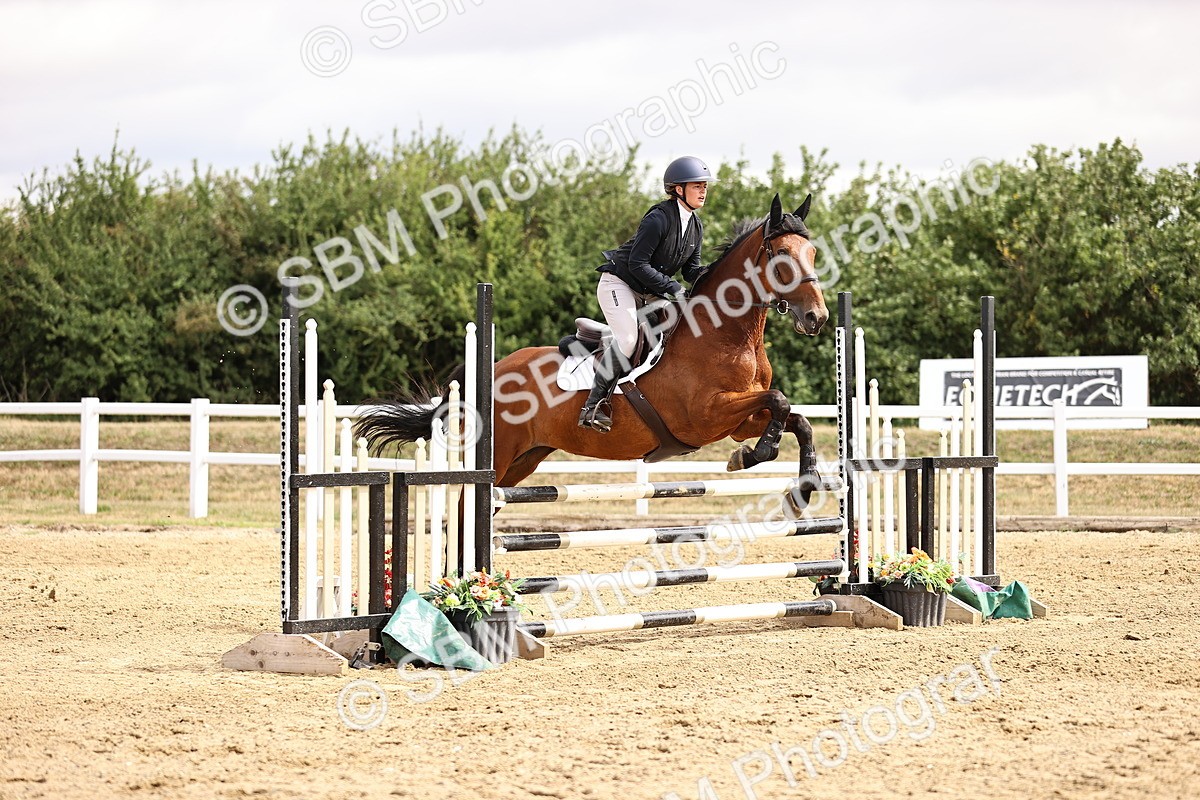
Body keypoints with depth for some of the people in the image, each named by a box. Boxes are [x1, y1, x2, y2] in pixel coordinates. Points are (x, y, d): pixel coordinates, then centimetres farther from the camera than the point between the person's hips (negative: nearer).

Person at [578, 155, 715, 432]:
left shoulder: (696, 226, 4)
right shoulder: (658, 219, -23)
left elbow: (691, 269, 7)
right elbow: (637, 264, -25)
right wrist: (671, 288, -27)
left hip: (648, 292, 10)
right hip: (619, 283, -10)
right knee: (627, 339, -24)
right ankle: (593, 405, -19)